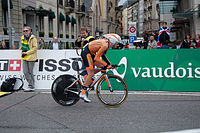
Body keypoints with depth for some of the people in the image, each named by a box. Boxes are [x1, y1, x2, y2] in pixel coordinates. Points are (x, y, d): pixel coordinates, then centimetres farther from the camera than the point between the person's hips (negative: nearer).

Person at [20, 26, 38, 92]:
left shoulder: (33, 38, -8)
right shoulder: (22, 38, 12)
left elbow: (35, 48, -12)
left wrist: (27, 52, -16)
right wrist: (23, 50, 6)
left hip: (31, 57, -6)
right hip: (25, 57, 6)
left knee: (30, 72, -2)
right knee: (25, 72, 0)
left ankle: (31, 86, 6)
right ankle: (31, 85, 9)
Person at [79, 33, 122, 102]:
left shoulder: (107, 43, 7)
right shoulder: (105, 45, -23)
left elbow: (103, 55, 17)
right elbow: (96, 58, -24)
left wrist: (109, 64, 8)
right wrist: (106, 65, -19)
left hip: (90, 52, 10)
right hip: (86, 52, -10)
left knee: (101, 67, 9)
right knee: (91, 73, -14)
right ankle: (83, 93, -13)